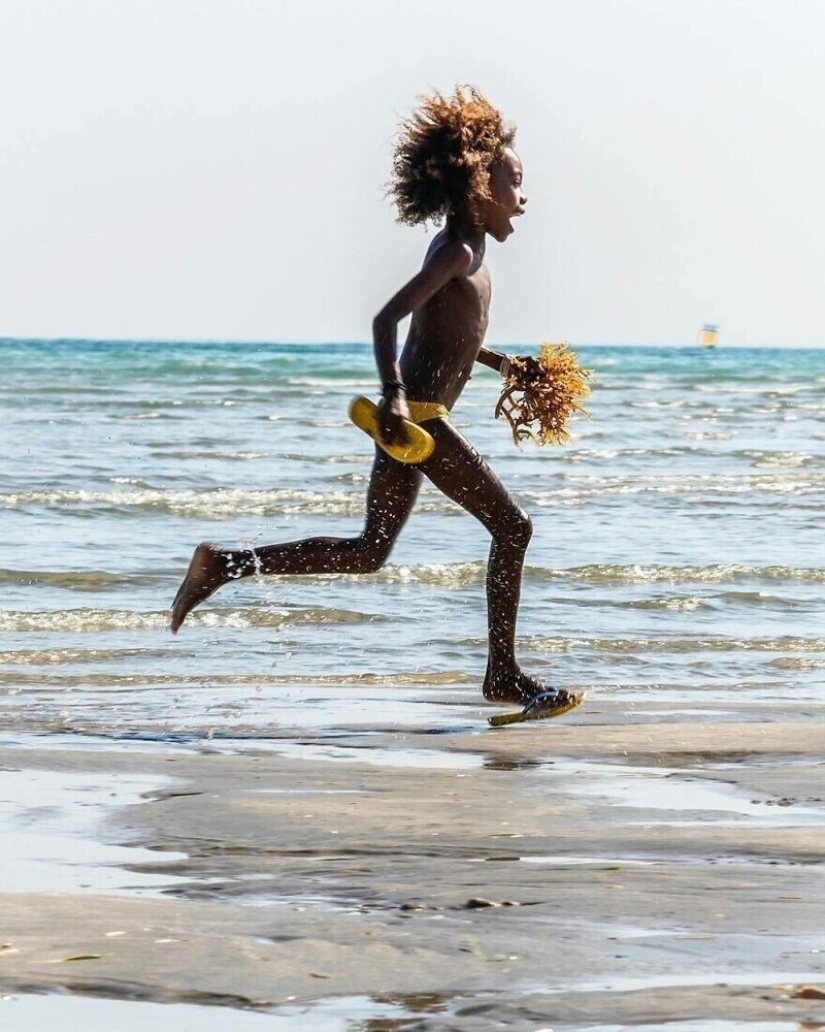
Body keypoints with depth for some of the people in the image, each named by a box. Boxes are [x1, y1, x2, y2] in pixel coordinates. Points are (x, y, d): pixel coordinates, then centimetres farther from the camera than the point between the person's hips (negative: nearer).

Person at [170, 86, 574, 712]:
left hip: (409, 417, 10)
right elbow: (386, 319, -24)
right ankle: (504, 677, 1)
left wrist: (499, 361, 31)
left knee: (370, 553, 14)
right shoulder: (458, 252, -13)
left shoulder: (459, 249, 16)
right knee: (512, 528, -3)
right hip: (419, 417, -10)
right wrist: (395, 395, -35)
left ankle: (225, 565, 11)